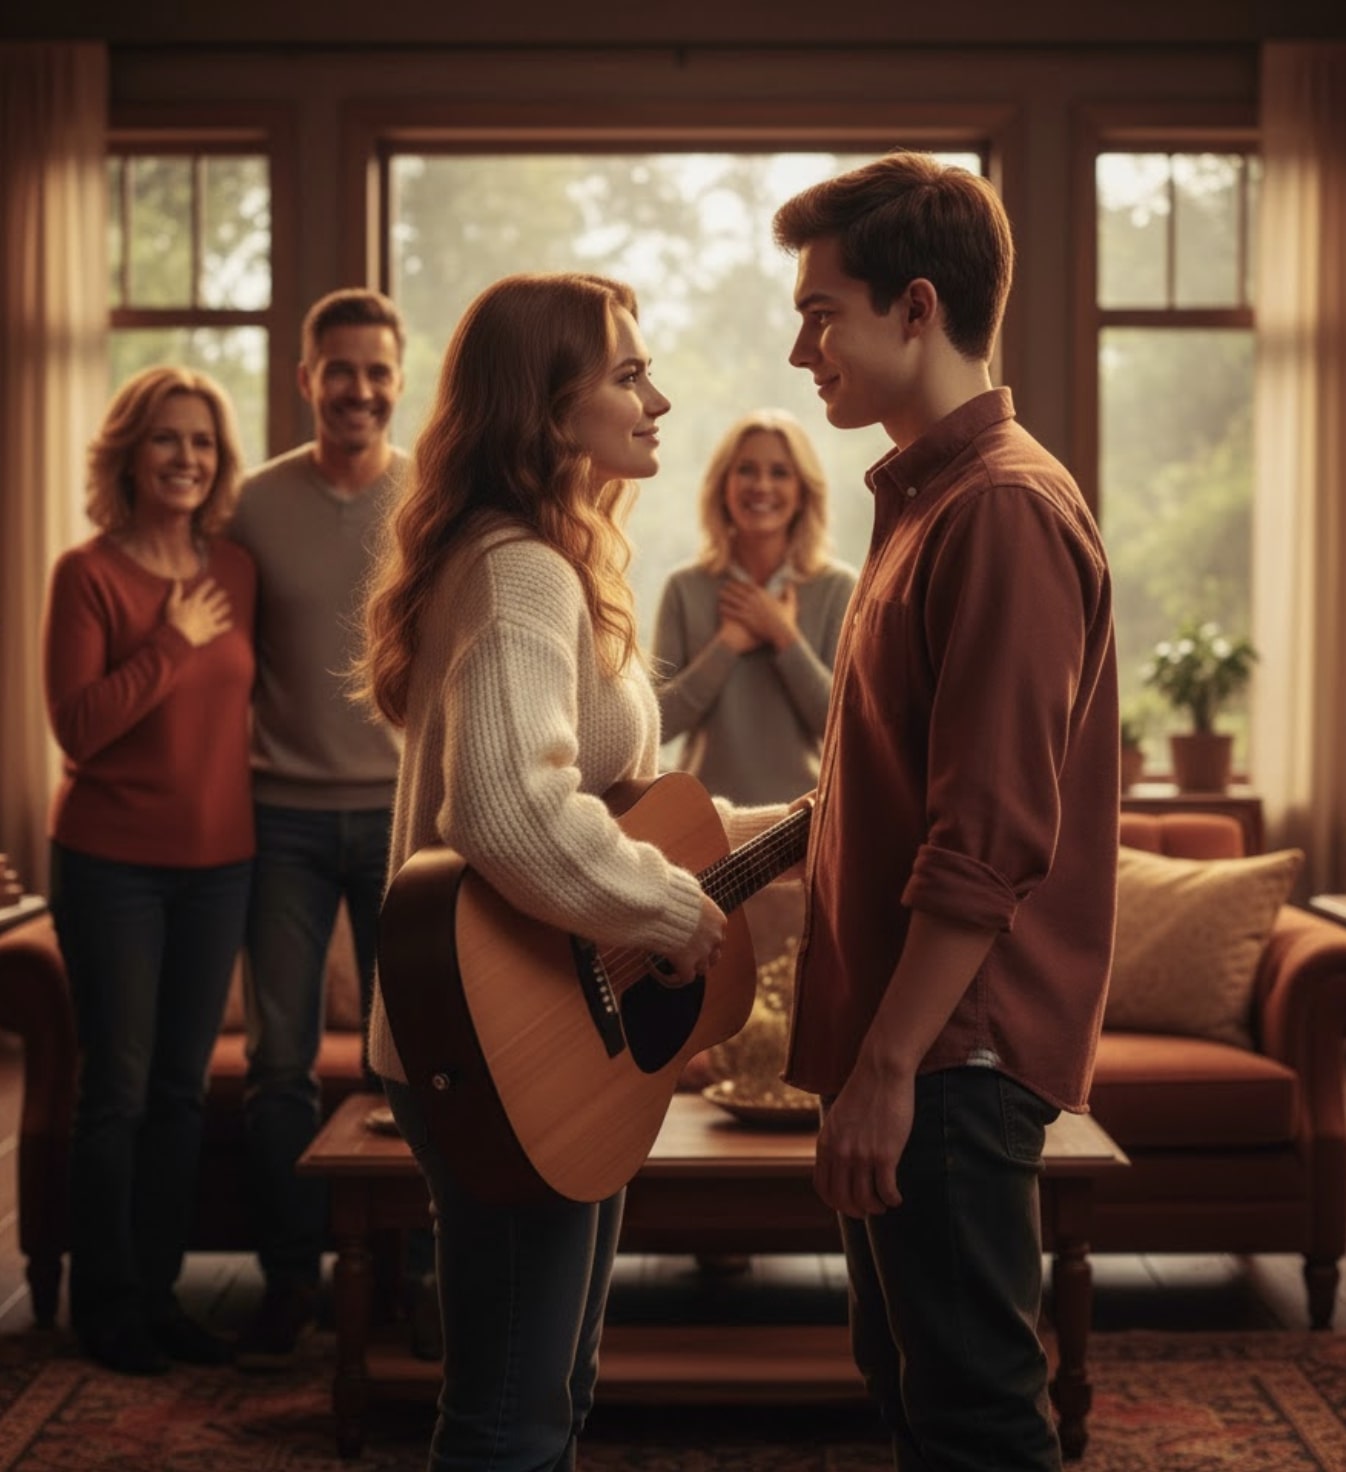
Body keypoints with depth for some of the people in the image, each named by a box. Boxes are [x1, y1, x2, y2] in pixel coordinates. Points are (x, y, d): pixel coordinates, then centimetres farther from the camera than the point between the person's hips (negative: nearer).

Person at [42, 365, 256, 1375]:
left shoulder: (237, 571, 5)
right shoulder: (88, 573, -9)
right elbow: (77, 727, -17)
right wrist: (173, 644, -18)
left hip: (218, 862, 5)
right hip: (113, 863, -5)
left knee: (182, 1087, 11)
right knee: (117, 1087, 2)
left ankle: (157, 1291, 22)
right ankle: (105, 1302, 16)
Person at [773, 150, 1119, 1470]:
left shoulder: (1004, 509, -17)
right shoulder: (929, 496, 15)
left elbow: (992, 839, -22)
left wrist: (887, 1066, -21)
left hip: (952, 1055, -10)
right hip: (908, 1045, 10)